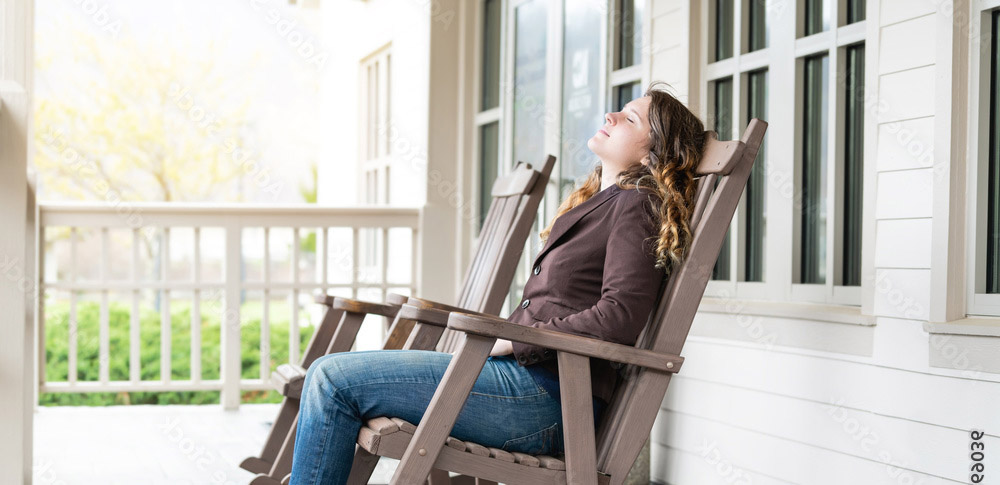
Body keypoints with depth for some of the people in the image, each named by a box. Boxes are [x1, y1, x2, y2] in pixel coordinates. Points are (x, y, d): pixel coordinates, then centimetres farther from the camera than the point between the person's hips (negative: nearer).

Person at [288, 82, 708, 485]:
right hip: (529, 377, 10)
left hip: (547, 396, -10)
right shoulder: (595, 203, 25)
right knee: (330, 374, 12)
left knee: (335, 379, -14)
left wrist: (511, 340, -12)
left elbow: (621, 318, -17)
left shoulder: (634, 206, -3)